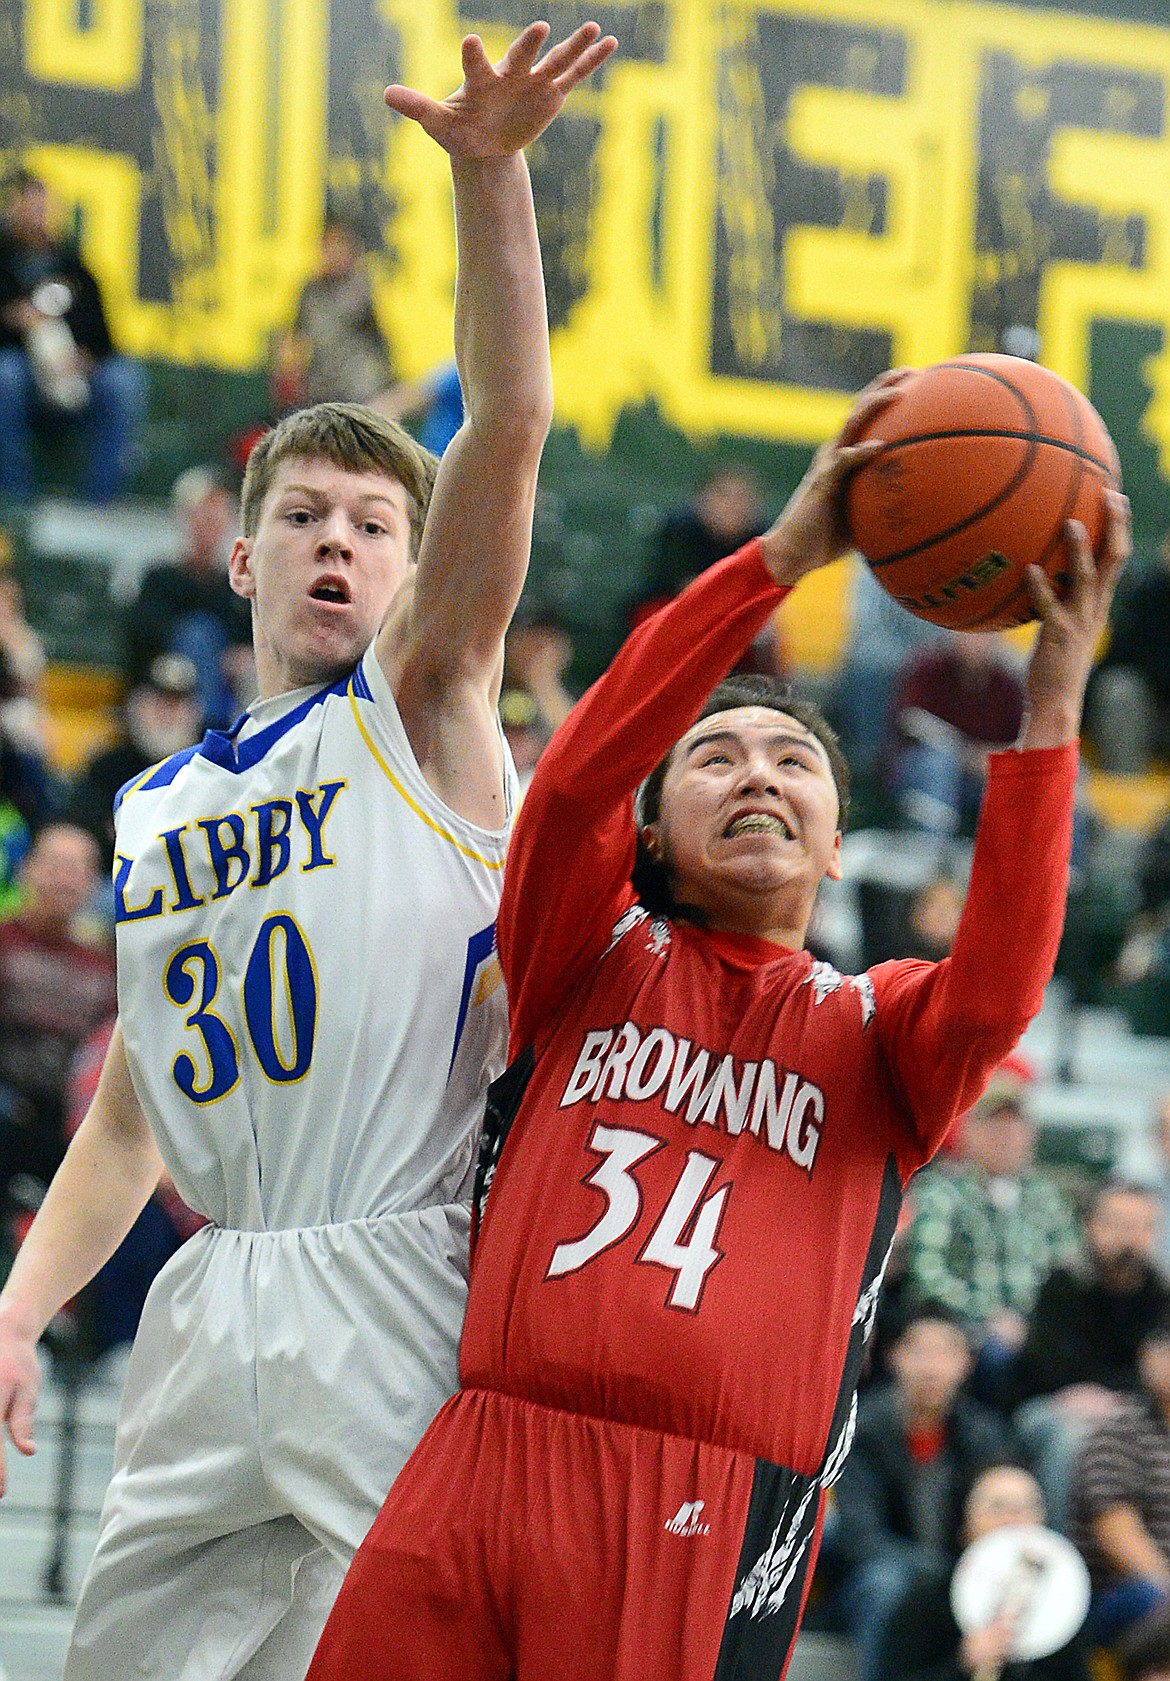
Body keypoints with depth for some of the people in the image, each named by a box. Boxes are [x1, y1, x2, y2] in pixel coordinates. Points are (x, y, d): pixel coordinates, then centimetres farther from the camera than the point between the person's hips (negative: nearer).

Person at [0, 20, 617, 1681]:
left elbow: (510, 425, -10)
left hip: (400, 1298, -5)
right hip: (215, 1313, 5)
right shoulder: (158, 809, 19)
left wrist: (490, 174, -22)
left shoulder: (424, 712, 5)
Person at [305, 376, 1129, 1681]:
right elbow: (575, 778, -3)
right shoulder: (598, 961, 15)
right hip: (478, 1466, 1)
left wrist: (1051, 708, -14)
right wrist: (782, 556, -10)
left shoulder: (871, 1030, 15)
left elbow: (995, 996, -8)